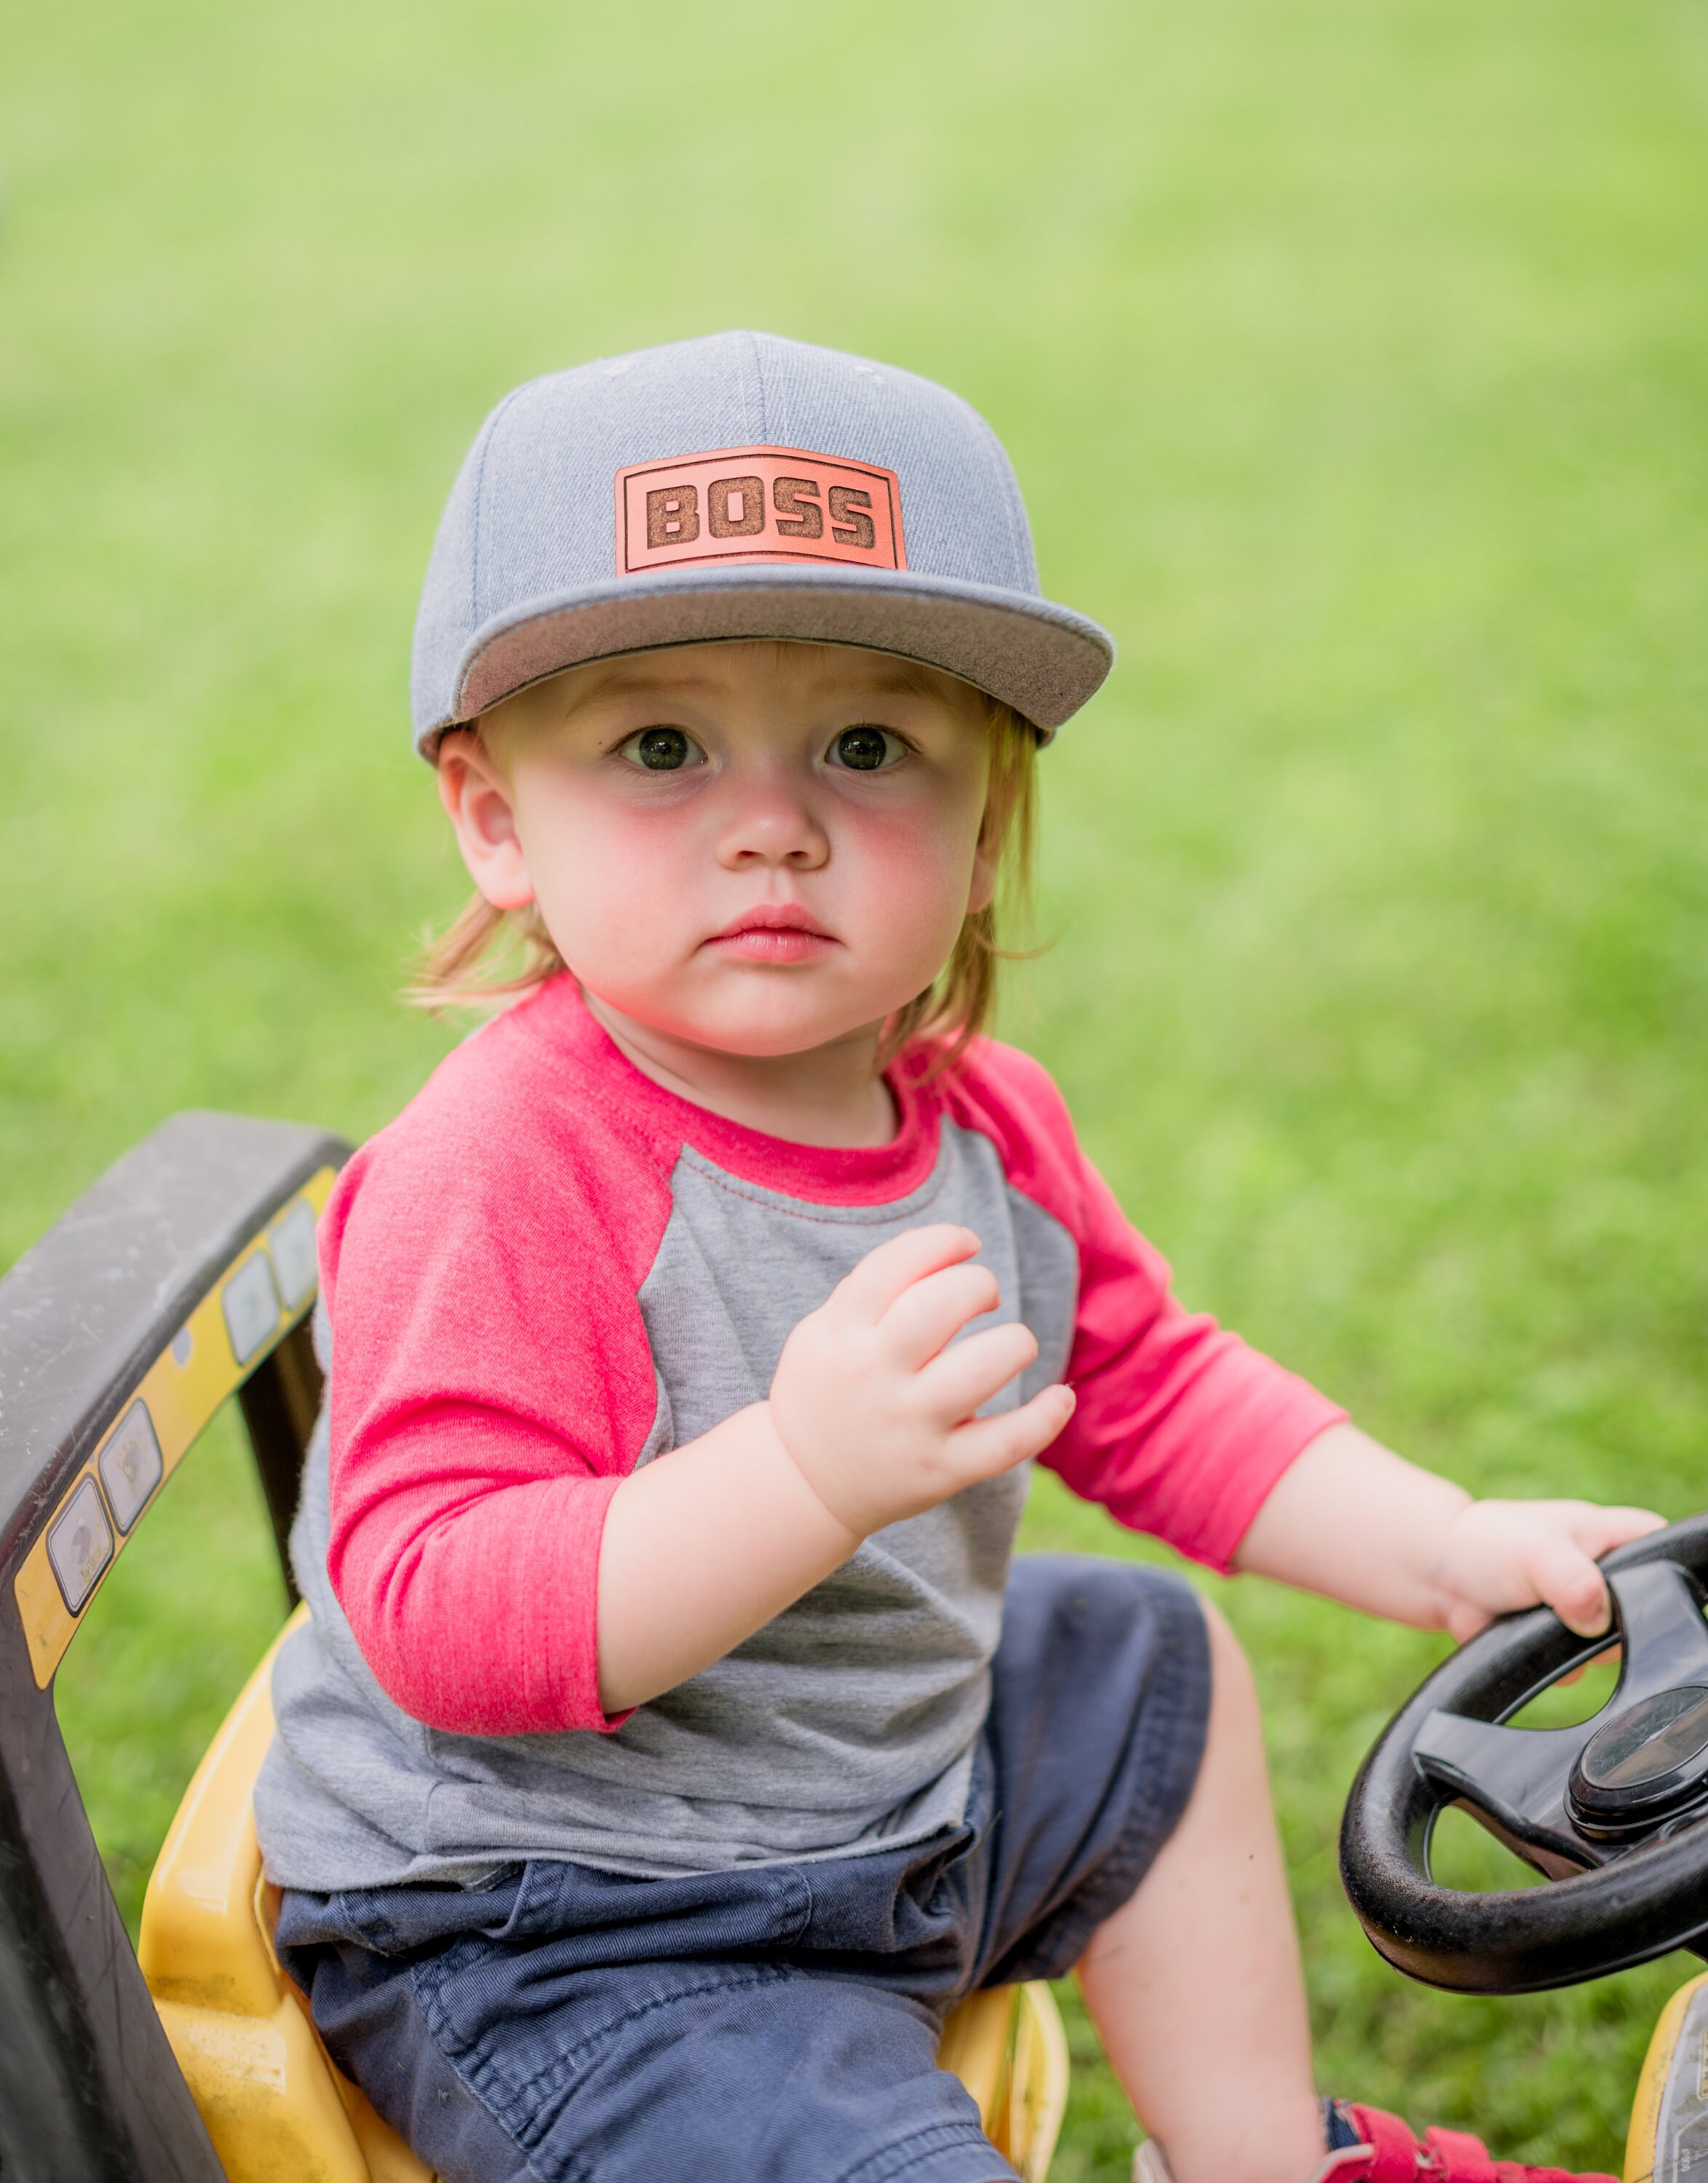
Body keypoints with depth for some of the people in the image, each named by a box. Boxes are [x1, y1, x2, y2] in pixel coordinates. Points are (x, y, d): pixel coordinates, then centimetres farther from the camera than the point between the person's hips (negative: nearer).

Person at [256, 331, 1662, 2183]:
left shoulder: (975, 1124, -4)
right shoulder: (504, 1173, -31)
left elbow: (1147, 1393, 10)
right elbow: (432, 1613, -37)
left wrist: (1451, 1548, 4)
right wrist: (807, 1476, -49)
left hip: (884, 1791, 9)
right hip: (536, 1935, -8)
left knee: (1161, 1666, 27)